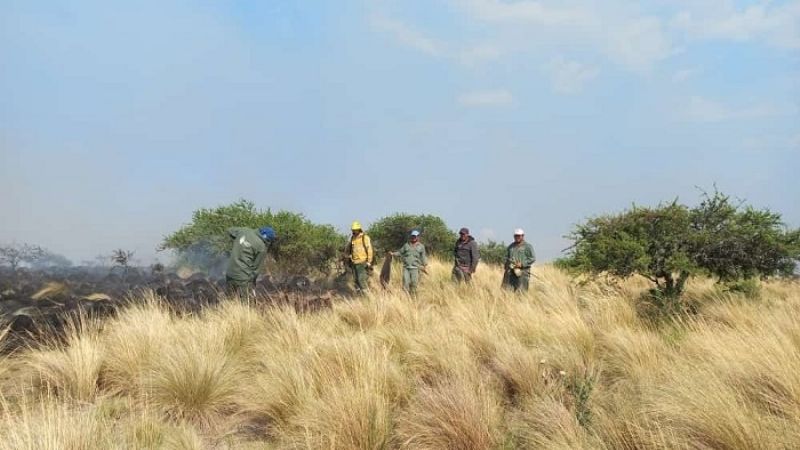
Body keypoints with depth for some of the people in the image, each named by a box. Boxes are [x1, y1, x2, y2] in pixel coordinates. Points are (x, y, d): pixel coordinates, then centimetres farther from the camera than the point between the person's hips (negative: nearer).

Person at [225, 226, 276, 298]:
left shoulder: (244, 231, 5)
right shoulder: (262, 247, -13)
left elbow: (230, 231, 24)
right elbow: (256, 268, -6)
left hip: (230, 275, 7)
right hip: (243, 279, -7)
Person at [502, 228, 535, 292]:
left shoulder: (528, 246, 2)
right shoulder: (511, 246, 18)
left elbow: (533, 258, -4)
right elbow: (506, 257, 25)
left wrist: (522, 264, -13)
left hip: (522, 272, -4)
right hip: (510, 272, 4)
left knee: (521, 291, -8)